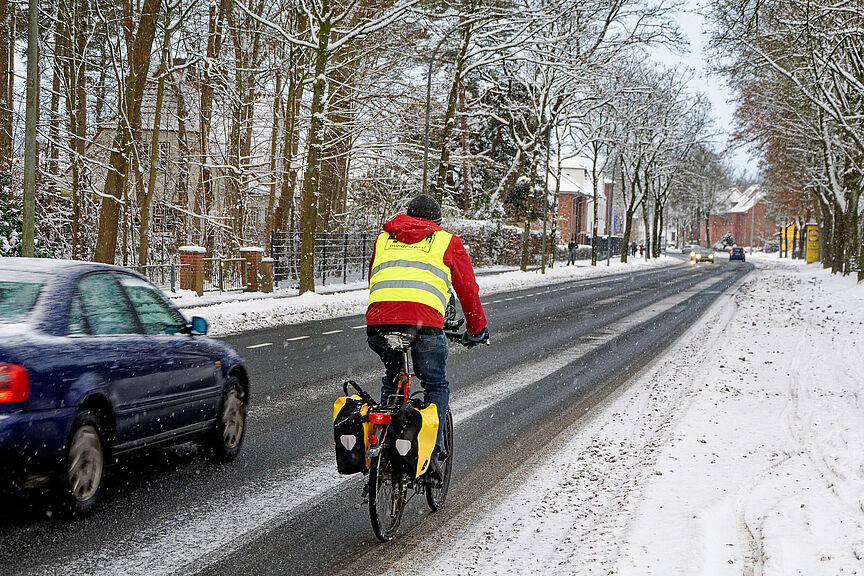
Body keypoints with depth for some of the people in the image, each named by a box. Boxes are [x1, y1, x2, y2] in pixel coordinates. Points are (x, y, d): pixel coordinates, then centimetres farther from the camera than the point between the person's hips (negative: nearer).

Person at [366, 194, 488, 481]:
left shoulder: (383, 240, 31)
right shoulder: (447, 242, 22)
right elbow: (468, 289, 24)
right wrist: (476, 329, 38)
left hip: (378, 319, 3)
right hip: (424, 320, -3)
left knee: (391, 381, 28)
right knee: (437, 385, 18)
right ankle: (432, 451, 6)